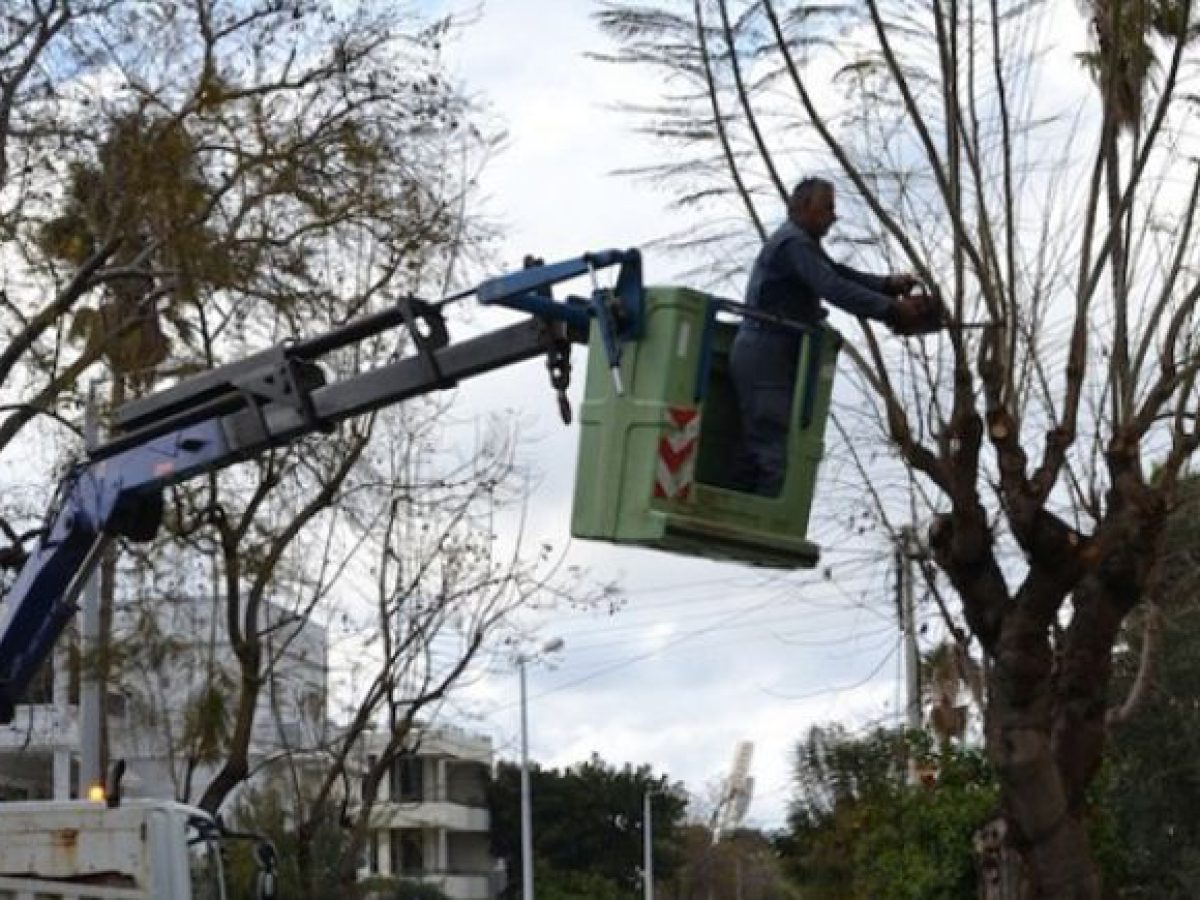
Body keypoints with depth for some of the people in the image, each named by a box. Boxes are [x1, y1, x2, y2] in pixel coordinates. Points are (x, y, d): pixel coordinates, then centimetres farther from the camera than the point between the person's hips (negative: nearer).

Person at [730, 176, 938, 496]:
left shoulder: (802, 242, 22)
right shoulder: (794, 242, -13)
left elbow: (842, 274, 16)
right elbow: (833, 288, -24)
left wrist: (887, 284, 0)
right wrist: (891, 308, -26)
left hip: (760, 355, 11)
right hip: (766, 355, -11)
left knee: (754, 451, 8)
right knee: (774, 451, -15)